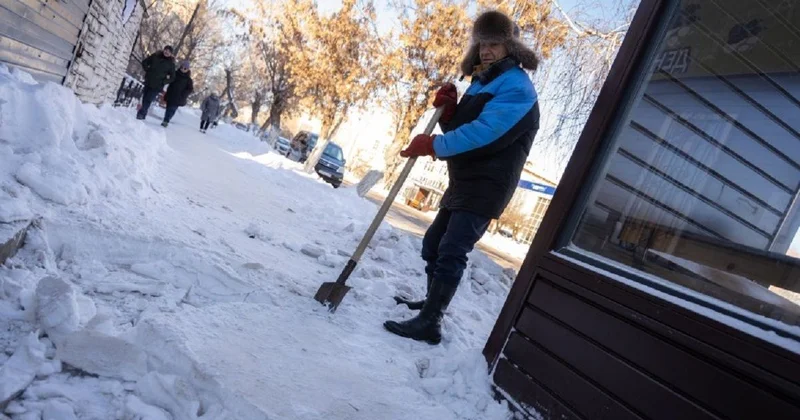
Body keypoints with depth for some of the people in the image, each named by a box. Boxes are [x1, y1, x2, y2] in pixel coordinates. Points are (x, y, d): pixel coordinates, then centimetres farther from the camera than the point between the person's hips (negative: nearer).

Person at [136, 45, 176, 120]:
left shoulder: (171, 63, -3)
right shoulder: (155, 56, 4)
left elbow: (172, 77, 1)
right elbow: (144, 62, 14)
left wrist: (163, 82, -10)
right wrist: (147, 70, 1)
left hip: (157, 86, -3)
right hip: (148, 83, 3)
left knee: (147, 101, -11)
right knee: (144, 100, 9)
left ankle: (141, 115, -8)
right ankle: (141, 116, 21)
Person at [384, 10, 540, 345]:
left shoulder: (516, 87, -13)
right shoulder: (482, 83, 17)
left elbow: (482, 132, -26)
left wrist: (432, 145, -21)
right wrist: (447, 110, -2)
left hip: (486, 188, -10)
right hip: (464, 182, 10)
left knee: (451, 252, -16)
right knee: (433, 243, 16)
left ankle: (429, 324, -11)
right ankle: (432, 302, 33)